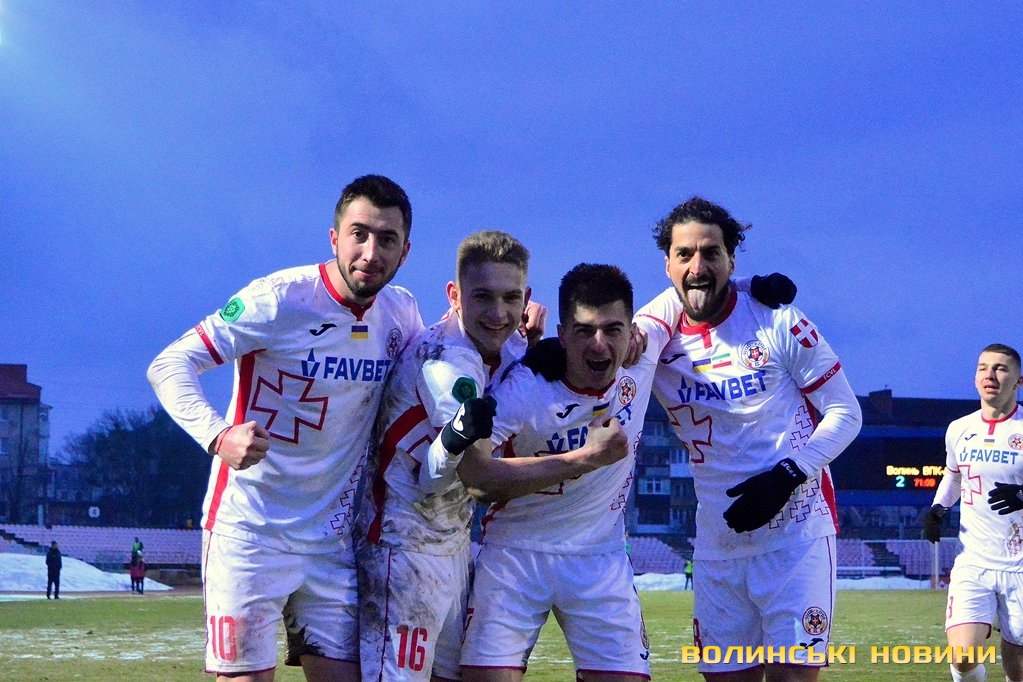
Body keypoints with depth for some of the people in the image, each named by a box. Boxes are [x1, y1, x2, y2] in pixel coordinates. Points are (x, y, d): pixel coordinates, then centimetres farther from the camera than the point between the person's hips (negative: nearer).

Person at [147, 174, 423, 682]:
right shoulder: (279, 299, -14)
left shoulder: (401, 311, 3)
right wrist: (217, 435, -34)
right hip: (250, 533, -5)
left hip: (332, 539, 6)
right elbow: (168, 365, -15)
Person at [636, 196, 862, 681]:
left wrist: (788, 476, -16)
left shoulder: (778, 323, -8)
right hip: (718, 545, 4)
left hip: (795, 533, -4)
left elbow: (845, 413, -4)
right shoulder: (660, 332, 2)